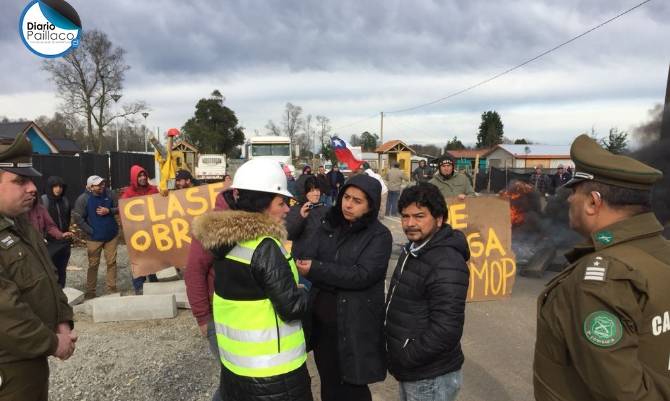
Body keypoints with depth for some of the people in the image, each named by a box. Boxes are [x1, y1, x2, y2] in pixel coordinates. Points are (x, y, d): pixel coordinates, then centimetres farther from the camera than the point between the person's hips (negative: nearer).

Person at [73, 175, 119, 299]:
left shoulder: (110, 194, -3)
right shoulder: (83, 199, -12)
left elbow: (119, 209, 4)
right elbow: (77, 218, -12)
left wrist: (109, 211, -15)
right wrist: (90, 231, -12)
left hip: (112, 235, 3)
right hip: (94, 238, -2)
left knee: (111, 262, 7)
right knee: (93, 265, 8)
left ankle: (112, 288, 18)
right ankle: (90, 292, 20)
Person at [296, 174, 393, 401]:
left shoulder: (379, 236, -10)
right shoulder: (328, 225, 6)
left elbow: (362, 275, -20)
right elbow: (309, 261, -2)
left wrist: (316, 270, -21)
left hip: (355, 328, -5)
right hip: (321, 322, 5)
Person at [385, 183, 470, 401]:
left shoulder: (446, 264, -25)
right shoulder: (413, 249, 6)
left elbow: (445, 330, -28)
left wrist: (405, 358, -18)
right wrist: (401, 355, 10)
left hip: (430, 377, -8)